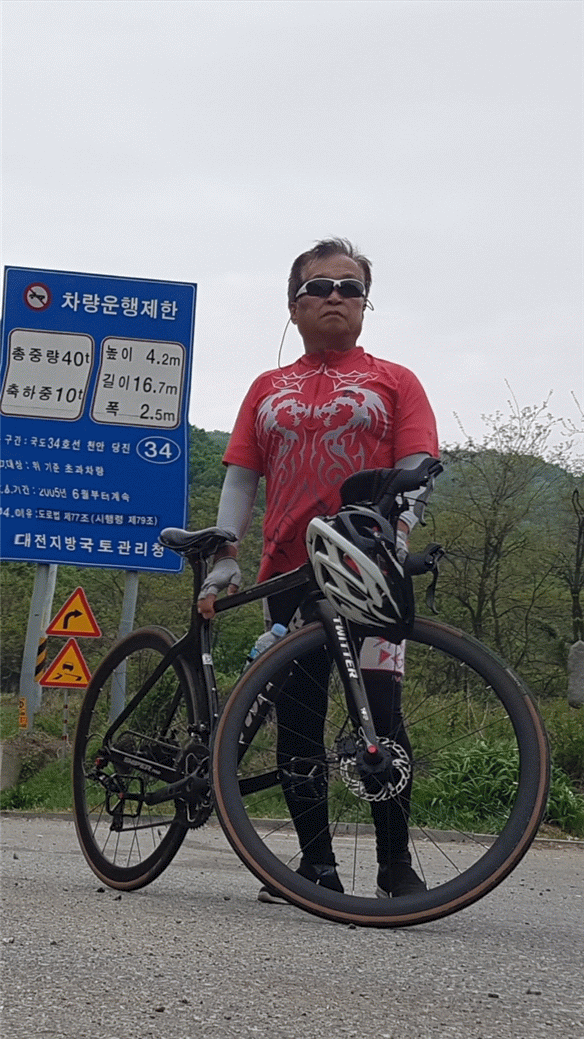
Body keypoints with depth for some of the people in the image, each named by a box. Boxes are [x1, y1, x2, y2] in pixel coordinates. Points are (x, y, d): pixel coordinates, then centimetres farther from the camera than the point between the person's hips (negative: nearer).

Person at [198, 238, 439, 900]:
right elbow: (240, 477, 13)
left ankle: (396, 865, -4)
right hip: (289, 572, 3)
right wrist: (223, 558, 1)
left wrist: (392, 539, -19)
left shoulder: (392, 382, 10)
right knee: (297, 716, 3)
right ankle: (316, 863, 10)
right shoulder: (268, 390, 18)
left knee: (380, 712, -10)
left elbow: (416, 472, -1)